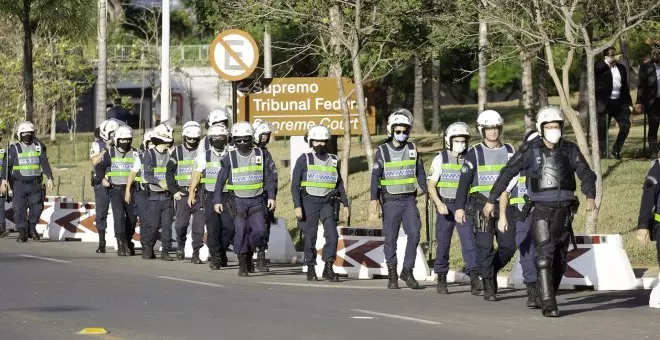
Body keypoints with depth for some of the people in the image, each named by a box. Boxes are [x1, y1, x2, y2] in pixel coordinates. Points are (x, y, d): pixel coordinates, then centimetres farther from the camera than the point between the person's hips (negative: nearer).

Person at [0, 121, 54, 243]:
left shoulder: (38, 147, 9)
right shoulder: (14, 148, 2)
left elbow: (44, 163, 8)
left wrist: (49, 178, -2)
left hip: (35, 183, 2)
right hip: (19, 184, -2)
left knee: (37, 207, -2)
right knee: (20, 208, -5)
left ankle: (32, 227, 21)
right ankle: (22, 233, 2)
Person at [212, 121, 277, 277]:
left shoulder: (261, 155, 2)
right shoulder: (230, 158, -1)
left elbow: (269, 178, 6)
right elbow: (220, 181, 3)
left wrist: (271, 196, -1)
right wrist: (217, 201, 0)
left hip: (256, 201, 1)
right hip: (238, 201, -1)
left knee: (259, 230, -11)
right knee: (241, 233, -6)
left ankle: (249, 251, 15)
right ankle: (242, 264, 2)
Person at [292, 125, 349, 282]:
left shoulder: (333, 160, 12)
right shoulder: (304, 160, 1)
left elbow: (339, 184, 18)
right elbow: (295, 184, -2)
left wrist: (345, 204, 10)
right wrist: (297, 206, -11)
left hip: (328, 203, 2)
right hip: (309, 202, -2)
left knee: (332, 235, -10)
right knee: (310, 237, 1)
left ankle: (328, 268, -3)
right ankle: (311, 269, 10)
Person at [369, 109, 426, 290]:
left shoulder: (412, 149, 6)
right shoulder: (383, 151, -2)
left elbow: (420, 172, 13)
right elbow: (375, 176, -4)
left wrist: (426, 191, 6)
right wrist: (374, 200, -12)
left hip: (409, 200, 2)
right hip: (390, 201, -2)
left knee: (414, 234, -9)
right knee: (390, 238, 1)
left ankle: (407, 271, 1)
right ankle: (392, 274, 10)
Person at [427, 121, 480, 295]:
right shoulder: (440, 159, 1)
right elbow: (431, 185, -2)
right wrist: (439, 204, -16)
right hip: (445, 206, -1)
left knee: (469, 240, -13)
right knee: (443, 243, 5)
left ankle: (474, 277, -21)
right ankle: (441, 280, 16)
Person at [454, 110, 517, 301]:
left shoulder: (509, 151, 12)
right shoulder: (475, 153, 1)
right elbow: (464, 181, 0)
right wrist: (459, 207, -7)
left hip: (504, 205, 3)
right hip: (481, 205, -3)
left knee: (509, 246, -1)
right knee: (484, 246, -6)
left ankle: (490, 269, 25)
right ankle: (489, 287, 1)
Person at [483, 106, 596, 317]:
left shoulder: (569, 150, 4)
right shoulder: (530, 150, -3)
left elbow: (586, 174, -1)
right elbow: (507, 173, 2)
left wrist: (590, 196, -21)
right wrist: (492, 200, 2)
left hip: (564, 210, 3)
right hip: (541, 210, -3)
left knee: (560, 259, 9)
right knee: (545, 255, -16)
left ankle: (548, 297, 27)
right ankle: (548, 304, -18)